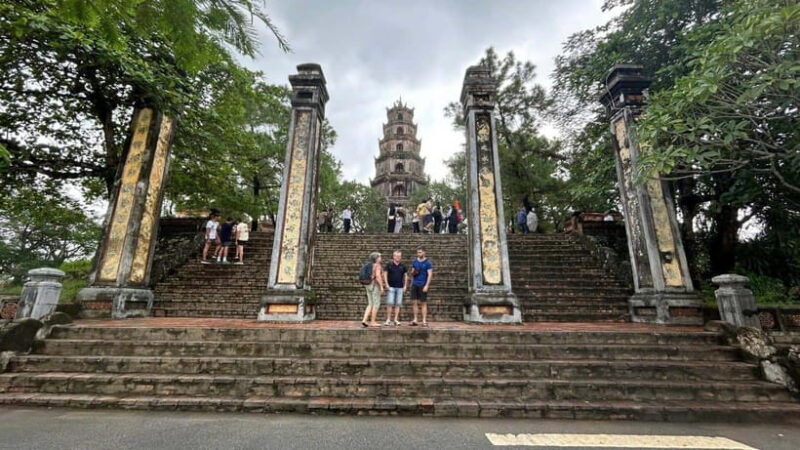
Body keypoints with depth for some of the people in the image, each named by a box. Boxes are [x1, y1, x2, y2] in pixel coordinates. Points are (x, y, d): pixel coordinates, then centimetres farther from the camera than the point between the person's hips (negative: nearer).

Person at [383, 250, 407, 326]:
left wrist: (405, 286, 7)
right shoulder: (389, 264, 0)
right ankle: (388, 320, 2)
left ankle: (396, 320, 9)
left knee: (398, 304, 3)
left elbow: (405, 276, 13)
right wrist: (386, 284, -6)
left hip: (400, 287, 3)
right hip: (391, 287, -2)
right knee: (390, 303, -5)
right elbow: (385, 274, 1)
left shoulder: (403, 266, 8)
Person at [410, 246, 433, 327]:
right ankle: (415, 320, 10)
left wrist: (426, 285, -16)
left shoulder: (428, 262, -3)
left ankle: (424, 321, 5)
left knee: (423, 303, 0)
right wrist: (414, 272, -7)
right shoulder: (414, 262, 11)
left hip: (423, 285, -4)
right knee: (414, 302, 2)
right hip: (414, 284, 4)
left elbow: (430, 275, -8)